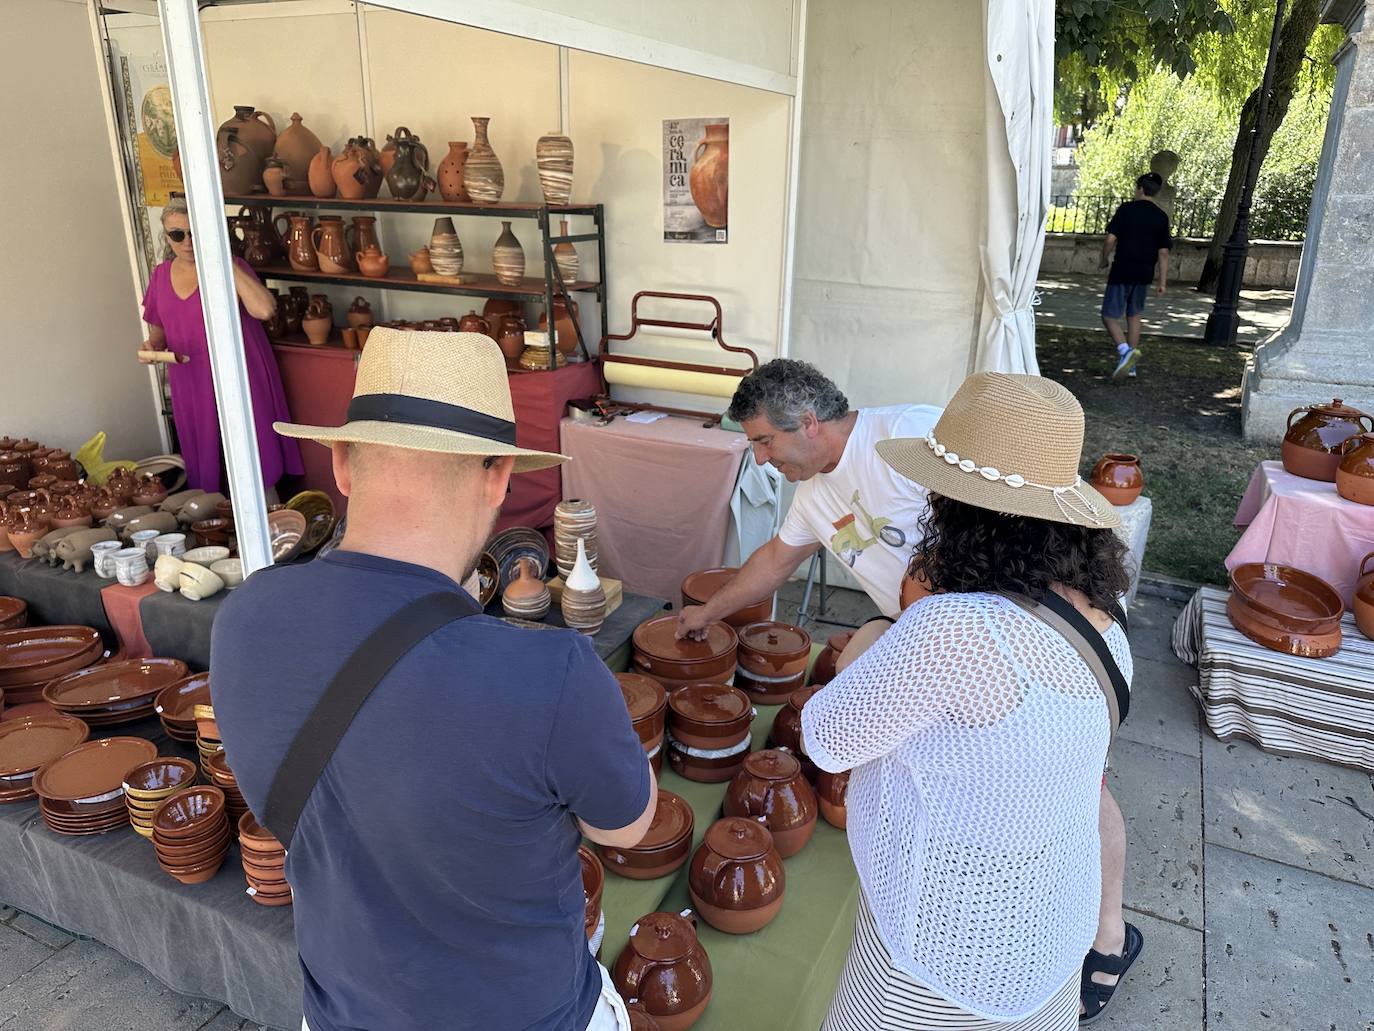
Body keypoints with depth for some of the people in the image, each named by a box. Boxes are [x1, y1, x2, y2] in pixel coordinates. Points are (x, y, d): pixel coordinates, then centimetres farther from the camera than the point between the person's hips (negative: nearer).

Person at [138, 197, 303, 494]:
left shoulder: (230, 267, -7)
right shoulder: (161, 275, 7)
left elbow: (264, 309, -27)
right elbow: (158, 330, 18)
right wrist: (152, 345, -4)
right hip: (191, 387, 4)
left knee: (254, 460, 4)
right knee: (203, 466, 12)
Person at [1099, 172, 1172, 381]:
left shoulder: (1126, 209, -5)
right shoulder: (1161, 217, 6)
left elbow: (1111, 239, -12)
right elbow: (1163, 252, 4)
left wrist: (1104, 260, 6)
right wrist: (1162, 281, 7)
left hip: (1121, 271, -5)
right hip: (1144, 274, 5)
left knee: (1110, 316, 0)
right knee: (1134, 316, 17)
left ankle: (1125, 351, -25)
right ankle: (1130, 364, 21)